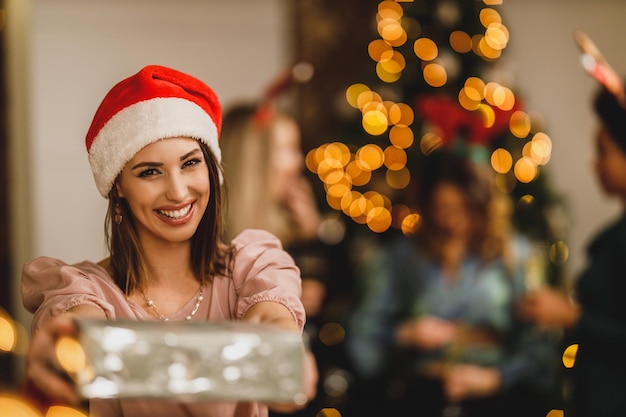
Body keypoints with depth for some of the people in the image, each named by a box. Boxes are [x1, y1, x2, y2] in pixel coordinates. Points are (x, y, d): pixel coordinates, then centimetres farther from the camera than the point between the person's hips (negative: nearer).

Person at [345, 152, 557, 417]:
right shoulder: (394, 258, 12)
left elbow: (539, 344, 3)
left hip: (500, 391, 0)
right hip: (418, 392, 0)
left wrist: (493, 376, -10)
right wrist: (402, 336, -8)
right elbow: (361, 339, 9)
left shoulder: (517, 256, 10)